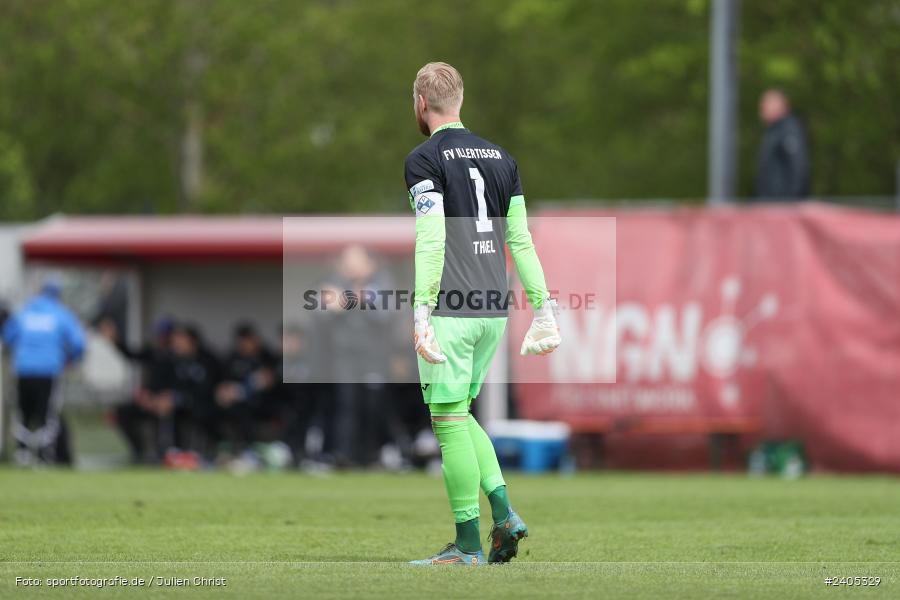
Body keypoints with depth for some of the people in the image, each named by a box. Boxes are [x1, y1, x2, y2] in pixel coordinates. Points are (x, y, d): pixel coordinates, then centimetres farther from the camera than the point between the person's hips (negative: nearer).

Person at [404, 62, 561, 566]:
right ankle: (504, 512, 4)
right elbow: (521, 239, 12)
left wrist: (422, 311, -20)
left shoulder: (425, 160, -6)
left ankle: (468, 544, -2)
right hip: (495, 307, 7)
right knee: (459, 415, 18)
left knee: (450, 421, -2)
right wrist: (543, 306, 13)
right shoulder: (501, 157, 14)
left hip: (450, 311, -7)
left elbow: (431, 241, -17)